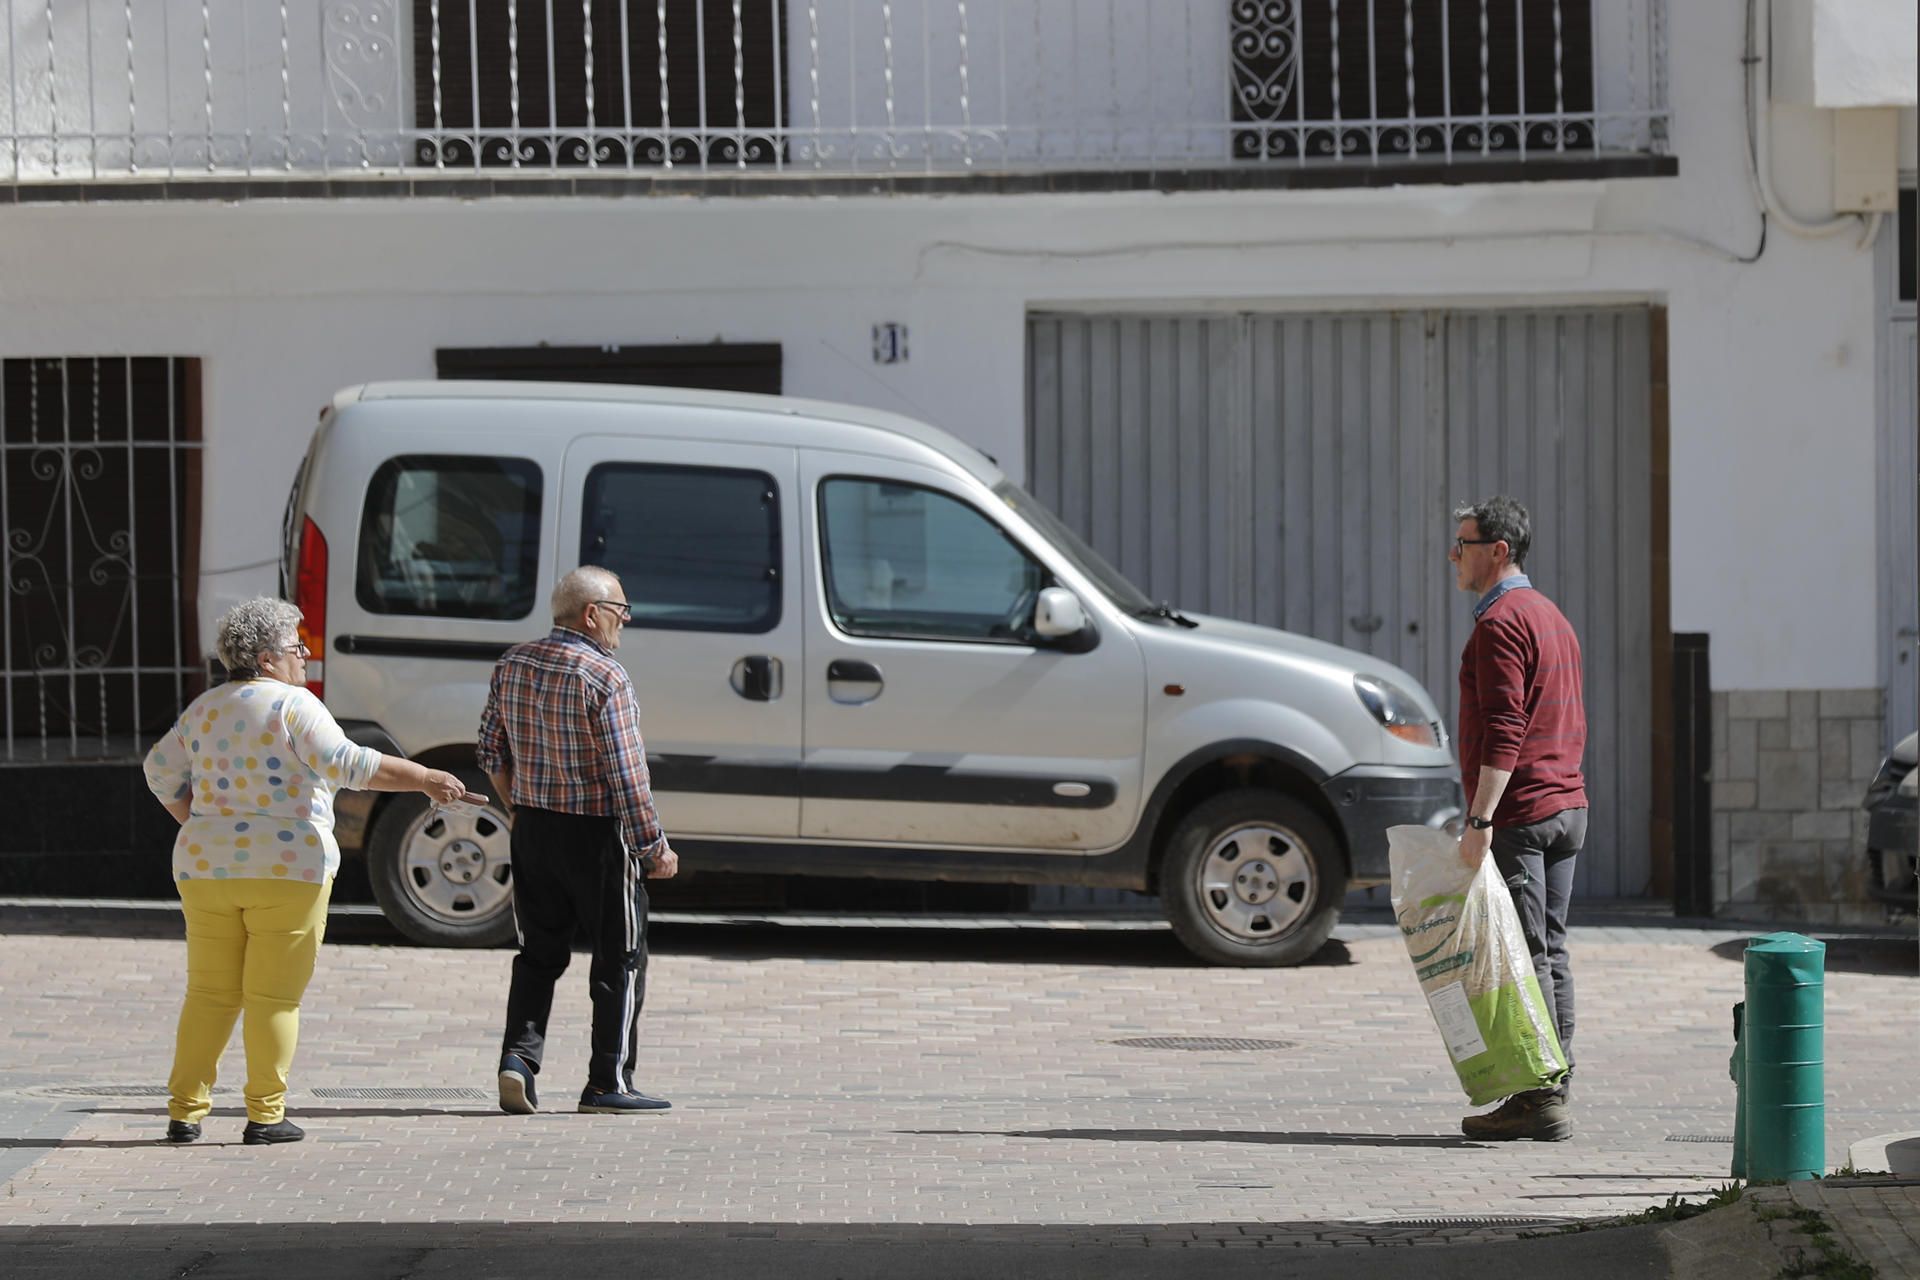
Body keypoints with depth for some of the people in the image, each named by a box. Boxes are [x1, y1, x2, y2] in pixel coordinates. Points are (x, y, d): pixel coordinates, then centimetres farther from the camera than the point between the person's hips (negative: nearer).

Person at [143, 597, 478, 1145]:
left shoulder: (204, 709, 11)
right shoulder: (292, 705, -9)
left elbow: (162, 771, 15)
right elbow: (346, 764, -17)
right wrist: (424, 780, -15)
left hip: (206, 867, 6)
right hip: (285, 870, -6)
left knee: (209, 992, 9)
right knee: (274, 997, 0)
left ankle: (185, 1110, 5)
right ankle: (265, 1116, 0)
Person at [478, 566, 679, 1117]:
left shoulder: (513, 664, 4)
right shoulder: (605, 677, -17)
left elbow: (491, 750, 10)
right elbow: (627, 775, -18)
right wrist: (654, 848, -12)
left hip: (532, 829, 6)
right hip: (596, 832, -6)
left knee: (539, 953, 16)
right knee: (619, 957, 5)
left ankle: (519, 1056, 0)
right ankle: (608, 1083, 7)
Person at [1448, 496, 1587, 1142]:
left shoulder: (1500, 623, -12)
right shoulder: (1554, 619, 19)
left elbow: (1503, 731, -21)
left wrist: (1480, 819, -23)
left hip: (1517, 815, -10)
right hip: (1566, 808, 10)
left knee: (1520, 956, -8)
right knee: (1549, 955, 10)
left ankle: (1537, 1097, -9)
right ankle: (1554, 1093, 10)